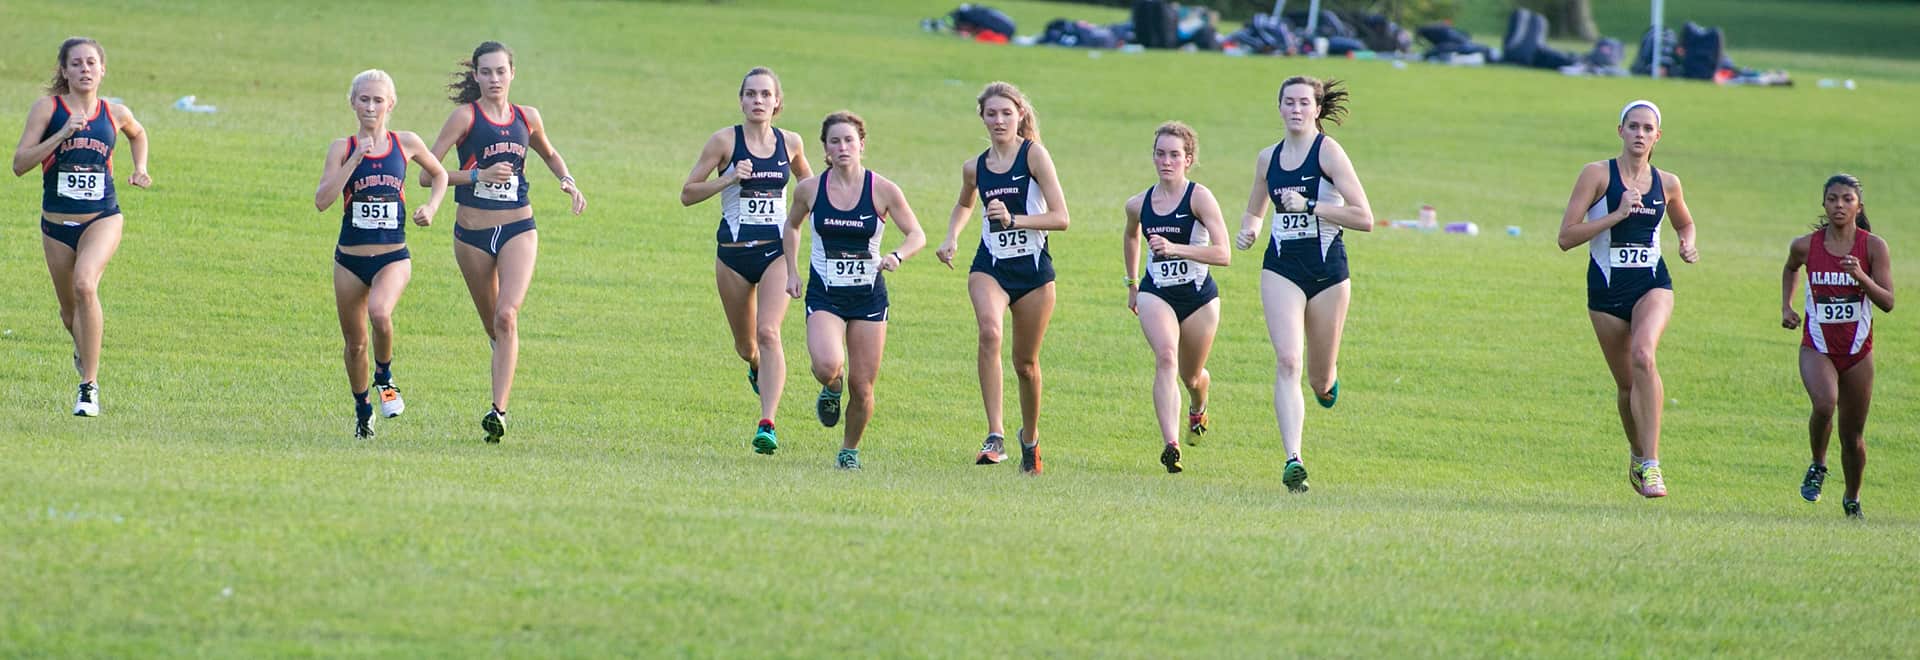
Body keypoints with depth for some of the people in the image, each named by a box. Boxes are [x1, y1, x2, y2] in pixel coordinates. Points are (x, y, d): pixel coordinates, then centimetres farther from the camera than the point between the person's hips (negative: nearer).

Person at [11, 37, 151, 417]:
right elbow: (19, 164, -13)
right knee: (70, 312, 14)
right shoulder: (48, 109, -5)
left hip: (103, 218, -1)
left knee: (85, 285, -28)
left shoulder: (115, 115, 2)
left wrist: (140, 169, 11)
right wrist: (62, 134, -22)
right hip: (57, 224, 1)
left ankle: (89, 385, -23)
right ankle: (84, 352, 52)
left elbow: (137, 134, 27)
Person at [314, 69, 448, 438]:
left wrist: (431, 208, 1)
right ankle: (362, 411, 32)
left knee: (379, 312, -31)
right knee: (355, 343, 10)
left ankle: (384, 377, -3)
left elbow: (439, 175, 19)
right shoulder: (343, 148, -2)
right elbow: (322, 201, -15)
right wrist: (354, 160, -20)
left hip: (393, 257, -1)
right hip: (350, 259, 1)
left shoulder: (406, 144, 1)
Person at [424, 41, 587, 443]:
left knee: (507, 316, -18)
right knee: (492, 325, 11)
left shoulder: (527, 119, 5)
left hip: (518, 229, 0)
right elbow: (428, 174, -10)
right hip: (473, 232, 0)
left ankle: (499, 410, -23)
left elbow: (549, 154, 27)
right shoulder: (466, 116, -5)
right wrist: (478, 175, -20)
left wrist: (567, 180, 8)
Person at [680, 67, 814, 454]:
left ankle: (767, 425, -23)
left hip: (776, 251, 0)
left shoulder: (789, 143, 4)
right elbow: (687, 194, -6)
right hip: (734, 253, 0)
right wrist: (730, 178, -19)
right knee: (745, 343, 13)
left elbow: (807, 182, 25)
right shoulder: (725, 141, -5)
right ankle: (756, 366, 51)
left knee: (768, 332, -18)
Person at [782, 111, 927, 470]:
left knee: (862, 387, 2)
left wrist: (897, 255, -23)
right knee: (827, 365, -27)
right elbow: (792, 226, 18)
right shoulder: (810, 189, -2)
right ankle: (832, 388, 11)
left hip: (869, 295, 0)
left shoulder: (883, 190, -7)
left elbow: (917, 235, -2)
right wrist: (792, 272, 10)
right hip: (824, 295, 0)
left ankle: (850, 449, 28)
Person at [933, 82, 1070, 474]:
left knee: (1026, 361, 8)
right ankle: (995, 436, -32)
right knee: (989, 331, -28)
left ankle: (1029, 436, 36)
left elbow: (1061, 218, -12)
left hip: (1033, 269, -2)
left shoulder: (1034, 155, -6)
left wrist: (1013, 219, -22)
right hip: (989, 268, 2)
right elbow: (964, 206, 31)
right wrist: (952, 237, 12)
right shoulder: (975, 168, 7)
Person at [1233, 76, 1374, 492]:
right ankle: (1293, 460, -24)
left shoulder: (1328, 151, -7)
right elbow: (1254, 211, 26)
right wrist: (1248, 229, 3)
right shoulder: (1269, 158, 8)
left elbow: (1364, 219, -13)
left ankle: (1327, 380, 48)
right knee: (1286, 361, -18)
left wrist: (1310, 207, -19)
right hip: (1281, 268, 2)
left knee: (1320, 381, 9)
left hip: (1328, 270, -2)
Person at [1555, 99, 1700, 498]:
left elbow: (1684, 223, 27)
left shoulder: (1666, 183, 5)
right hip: (1607, 287, 0)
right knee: (1627, 382, 7)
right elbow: (1566, 237, -10)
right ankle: (1638, 455, 36)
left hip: (1652, 285, 0)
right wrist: (1617, 214, -19)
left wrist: (1688, 245, 4)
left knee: (1643, 354, -27)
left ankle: (1650, 465, -28)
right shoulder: (1598, 174, -4)